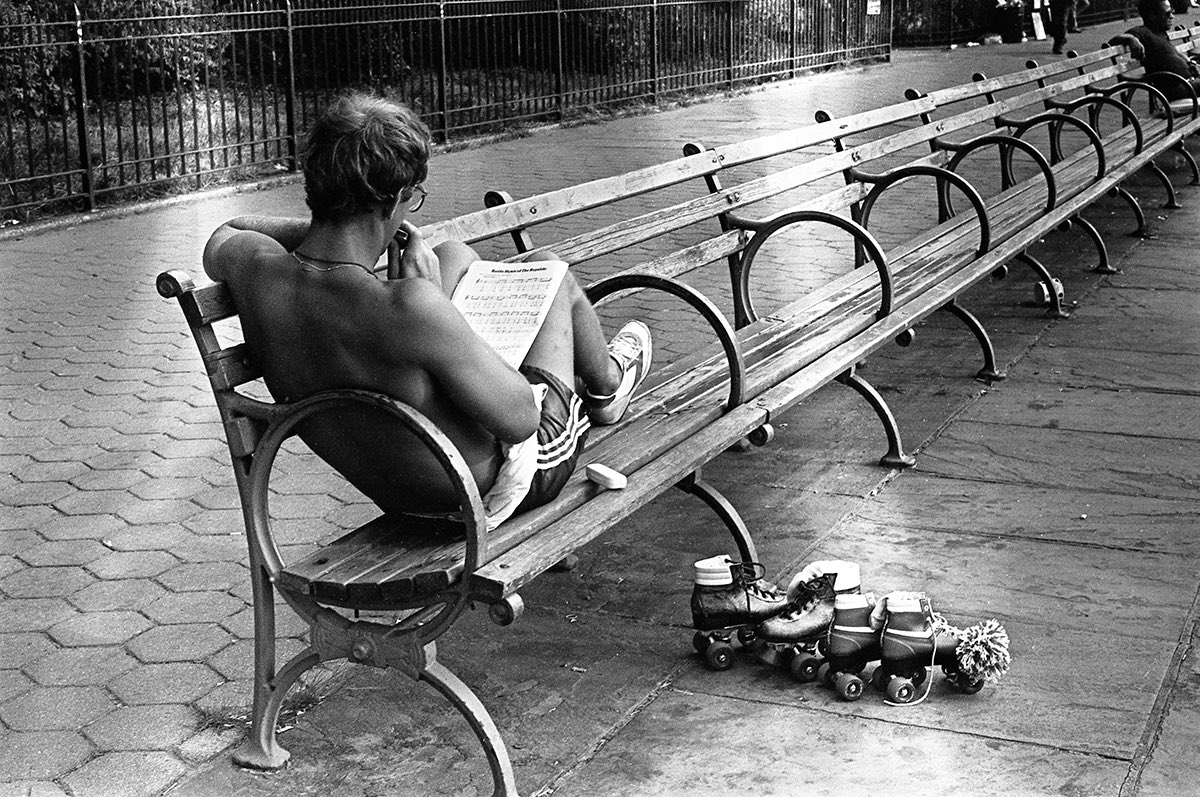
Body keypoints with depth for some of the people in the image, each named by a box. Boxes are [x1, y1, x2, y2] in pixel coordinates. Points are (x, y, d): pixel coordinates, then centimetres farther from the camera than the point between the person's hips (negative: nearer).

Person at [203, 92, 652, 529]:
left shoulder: (255, 266, -23)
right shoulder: (407, 308, -43)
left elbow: (221, 237, 6)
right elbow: (521, 420, -29)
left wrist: (316, 228, -7)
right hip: (493, 493, -6)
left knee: (456, 255, 22)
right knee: (551, 269, 15)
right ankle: (605, 385, 50)